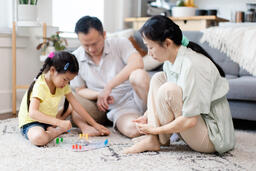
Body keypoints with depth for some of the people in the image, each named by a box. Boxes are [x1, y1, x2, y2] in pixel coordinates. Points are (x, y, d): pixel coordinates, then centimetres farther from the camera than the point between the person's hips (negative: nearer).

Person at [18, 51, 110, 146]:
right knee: (38, 138, -39)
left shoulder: (63, 84, -3)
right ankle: (59, 131, -11)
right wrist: (59, 122, -45)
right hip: (31, 123, -8)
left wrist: (95, 124, -4)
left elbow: (76, 105, -1)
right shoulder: (40, 85, -25)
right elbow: (33, 113, -37)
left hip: (49, 120, 8)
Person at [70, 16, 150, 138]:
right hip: (103, 108, 0)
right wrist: (99, 95, -17)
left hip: (130, 100, 1)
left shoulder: (121, 44, -4)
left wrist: (109, 87, -28)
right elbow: (79, 91, 6)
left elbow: (138, 63, -23)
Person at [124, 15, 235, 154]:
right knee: (157, 79, 1)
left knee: (168, 89, -27)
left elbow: (190, 121, -27)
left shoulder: (191, 65, -28)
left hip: (213, 137, -9)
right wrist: (147, 115, -2)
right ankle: (152, 138, -8)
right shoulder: (170, 61, -1)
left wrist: (154, 129, -17)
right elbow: (164, 100, 14)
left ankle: (161, 140, -2)